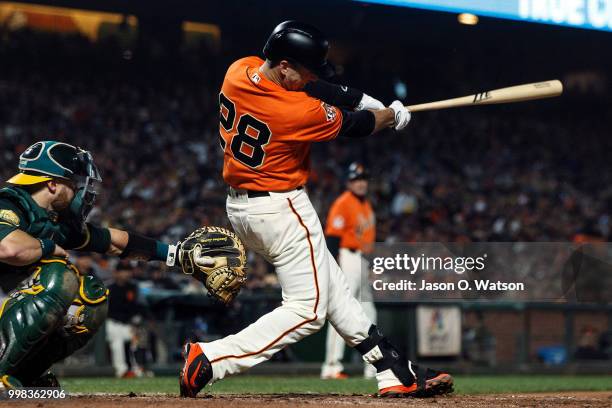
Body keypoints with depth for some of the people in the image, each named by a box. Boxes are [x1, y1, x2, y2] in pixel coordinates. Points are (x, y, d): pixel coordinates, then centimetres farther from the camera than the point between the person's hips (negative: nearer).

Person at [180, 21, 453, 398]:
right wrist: (393, 115, 13)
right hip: (281, 210, -10)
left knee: (331, 285, 15)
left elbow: (303, 85, 10)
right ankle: (211, 359, -13)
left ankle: (394, 371, 20)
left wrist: (358, 97, 5)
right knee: (308, 309, -3)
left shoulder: (239, 70, -6)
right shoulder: (298, 112, -26)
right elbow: (354, 125, -7)